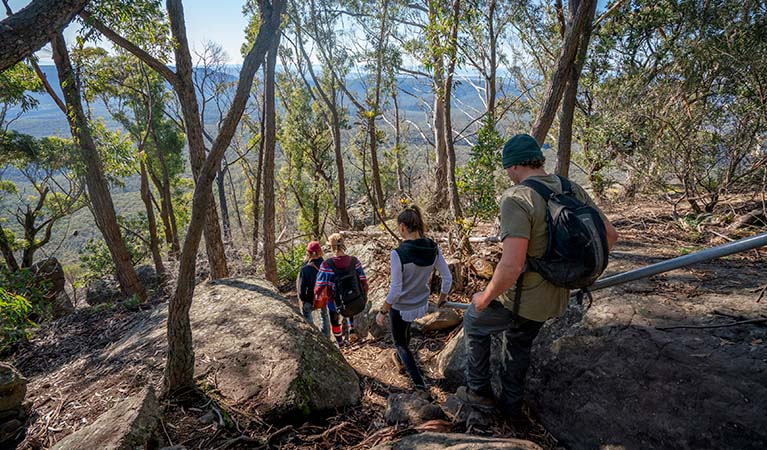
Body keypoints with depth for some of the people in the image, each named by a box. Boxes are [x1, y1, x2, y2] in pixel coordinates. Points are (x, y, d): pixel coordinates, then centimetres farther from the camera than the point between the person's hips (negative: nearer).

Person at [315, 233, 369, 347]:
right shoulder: (354, 261, -16)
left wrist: (319, 296, 2)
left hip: (335, 303, -2)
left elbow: (320, 287, -19)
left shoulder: (327, 265, -25)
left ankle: (340, 343, 46)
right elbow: (363, 282, -9)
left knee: (335, 322, 28)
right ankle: (351, 329, 30)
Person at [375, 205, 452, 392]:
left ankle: (419, 384, 14)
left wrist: (382, 312, -10)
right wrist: (442, 299, 13)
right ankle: (401, 358, 58)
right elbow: (447, 278, -4)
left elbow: (395, 290, -23)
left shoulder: (398, 254, -27)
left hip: (401, 308, -6)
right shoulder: (433, 249, -12)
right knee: (405, 328, 35)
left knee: (400, 342, 19)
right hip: (421, 305, 6)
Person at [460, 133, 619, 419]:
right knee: (519, 346, 30)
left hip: (520, 300, -7)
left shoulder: (516, 199, -27)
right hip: (554, 299, 7)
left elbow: (511, 266, -35)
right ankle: (511, 404, 47)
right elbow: (609, 234, 7)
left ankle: (478, 390, 33)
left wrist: (485, 298, -18)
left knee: (474, 322, 23)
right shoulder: (572, 190, -2)